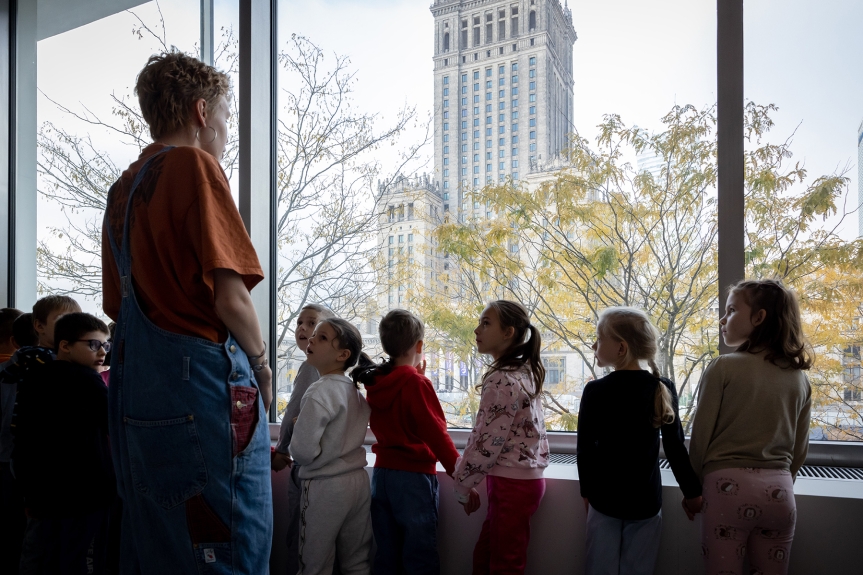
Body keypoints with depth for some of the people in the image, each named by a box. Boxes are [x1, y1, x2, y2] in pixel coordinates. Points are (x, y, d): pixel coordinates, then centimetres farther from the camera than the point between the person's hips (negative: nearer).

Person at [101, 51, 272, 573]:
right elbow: (231, 296, -16)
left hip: (135, 389, 9)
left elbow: (119, 306, 20)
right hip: (203, 380, -9)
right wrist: (261, 363, -1)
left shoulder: (122, 188, 19)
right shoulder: (194, 165, -7)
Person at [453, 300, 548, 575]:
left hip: (511, 484, -9)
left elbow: (486, 443, -20)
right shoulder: (525, 373, 8)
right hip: (525, 477, 9)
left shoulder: (501, 380, -21)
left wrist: (462, 485, -6)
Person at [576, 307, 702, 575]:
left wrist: (587, 492, 7)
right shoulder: (664, 389, -5)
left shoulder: (595, 391, -12)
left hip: (605, 499, -2)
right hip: (646, 500, 2)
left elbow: (585, 449, -7)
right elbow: (675, 447, -2)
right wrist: (692, 491, 10)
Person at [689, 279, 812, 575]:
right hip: (779, 491, 5)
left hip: (728, 486, -5)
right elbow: (800, 449, 13)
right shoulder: (799, 377, 6)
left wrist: (694, 485, 8)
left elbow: (701, 435, -6)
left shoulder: (723, 368, -9)